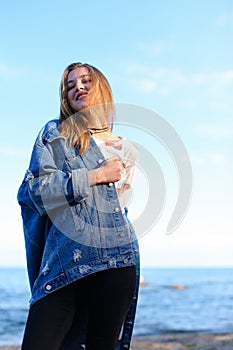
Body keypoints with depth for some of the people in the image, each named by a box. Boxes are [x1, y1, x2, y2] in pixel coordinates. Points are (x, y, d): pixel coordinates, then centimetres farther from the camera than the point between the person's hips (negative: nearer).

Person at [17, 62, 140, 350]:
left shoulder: (128, 152, 19)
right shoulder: (54, 134, 12)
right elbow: (34, 190, -3)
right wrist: (97, 176, -4)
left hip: (117, 262, 2)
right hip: (64, 260, -2)